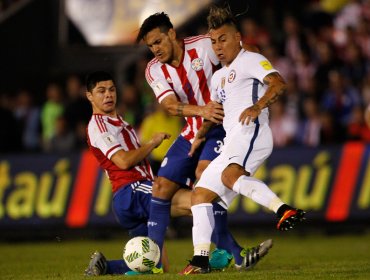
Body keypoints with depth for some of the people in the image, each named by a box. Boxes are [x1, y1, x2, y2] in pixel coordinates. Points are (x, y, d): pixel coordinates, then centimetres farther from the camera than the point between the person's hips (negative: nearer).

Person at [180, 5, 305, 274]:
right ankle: (201, 259, 1)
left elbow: (278, 83, -16)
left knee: (230, 175, -37)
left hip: (251, 132, -10)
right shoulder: (219, 76, 29)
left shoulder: (250, 60, 2)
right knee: (200, 195, 4)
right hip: (232, 143, 10)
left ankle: (285, 211, -48)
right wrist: (200, 136, 48)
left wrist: (258, 106, -30)